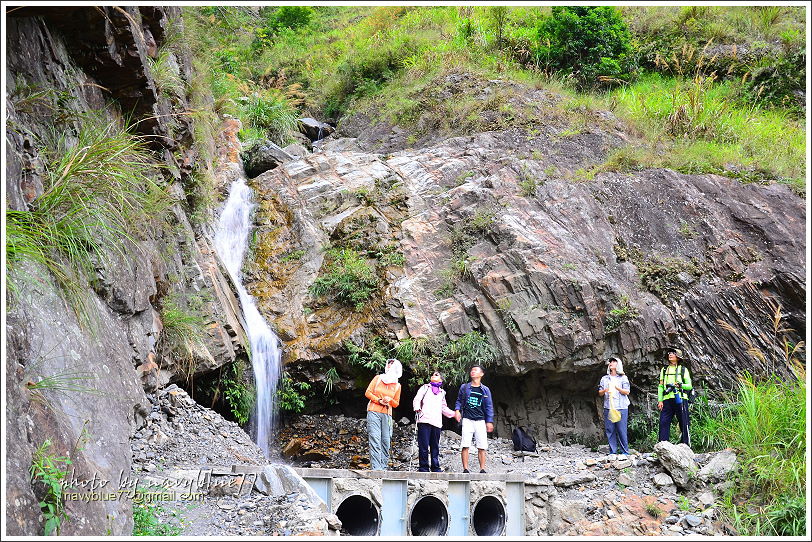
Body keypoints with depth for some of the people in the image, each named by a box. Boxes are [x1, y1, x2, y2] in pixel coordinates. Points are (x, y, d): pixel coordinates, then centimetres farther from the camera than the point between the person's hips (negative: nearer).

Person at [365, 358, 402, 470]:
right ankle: (376, 468, -18)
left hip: (387, 415, 3)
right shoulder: (378, 378, 8)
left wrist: (390, 400, -5)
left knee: (386, 441, -1)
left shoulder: (397, 386, 13)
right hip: (374, 412, -3)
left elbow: (396, 404, 17)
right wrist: (379, 400, -8)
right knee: (375, 440, -12)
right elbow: (368, 393, 4)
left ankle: (383, 468, 3)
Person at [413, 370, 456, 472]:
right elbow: (417, 400, 5)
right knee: (423, 446, -7)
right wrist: (417, 408, -14)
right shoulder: (425, 388, 17)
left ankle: (436, 468, 6)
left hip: (437, 422, 4)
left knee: (435, 446, 3)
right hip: (424, 421, -4)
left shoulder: (442, 392, 28)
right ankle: (423, 468, -4)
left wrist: (454, 414, 23)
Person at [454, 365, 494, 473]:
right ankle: (465, 469, -5)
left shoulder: (485, 390, 10)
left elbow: (489, 406, 10)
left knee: (482, 446, -3)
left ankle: (482, 469, 1)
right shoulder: (464, 387, 10)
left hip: (480, 421, 1)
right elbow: (459, 401, 15)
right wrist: (457, 410, -4)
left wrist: (489, 421, 3)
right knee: (465, 445, -8)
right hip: (467, 419, -1)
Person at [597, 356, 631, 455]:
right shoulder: (604, 378, 17)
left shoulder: (623, 378, 8)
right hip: (608, 408, 3)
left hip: (621, 407, -3)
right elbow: (600, 393, 15)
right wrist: (605, 390, -6)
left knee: (622, 430, -6)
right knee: (610, 430, 0)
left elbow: (627, 392, 0)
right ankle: (612, 452, 4)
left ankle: (625, 452, 0)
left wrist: (616, 388, -14)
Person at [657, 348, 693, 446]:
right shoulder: (664, 370, 17)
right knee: (663, 422, -6)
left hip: (680, 399, -2)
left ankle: (686, 445, 3)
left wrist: (680, 385, -15)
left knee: (684, 423, -3)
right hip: (667, 400, 3)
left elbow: (689, 386, 5)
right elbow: (660, 386, 14)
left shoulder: (683, 370, 9)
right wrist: (660, 401, 4)